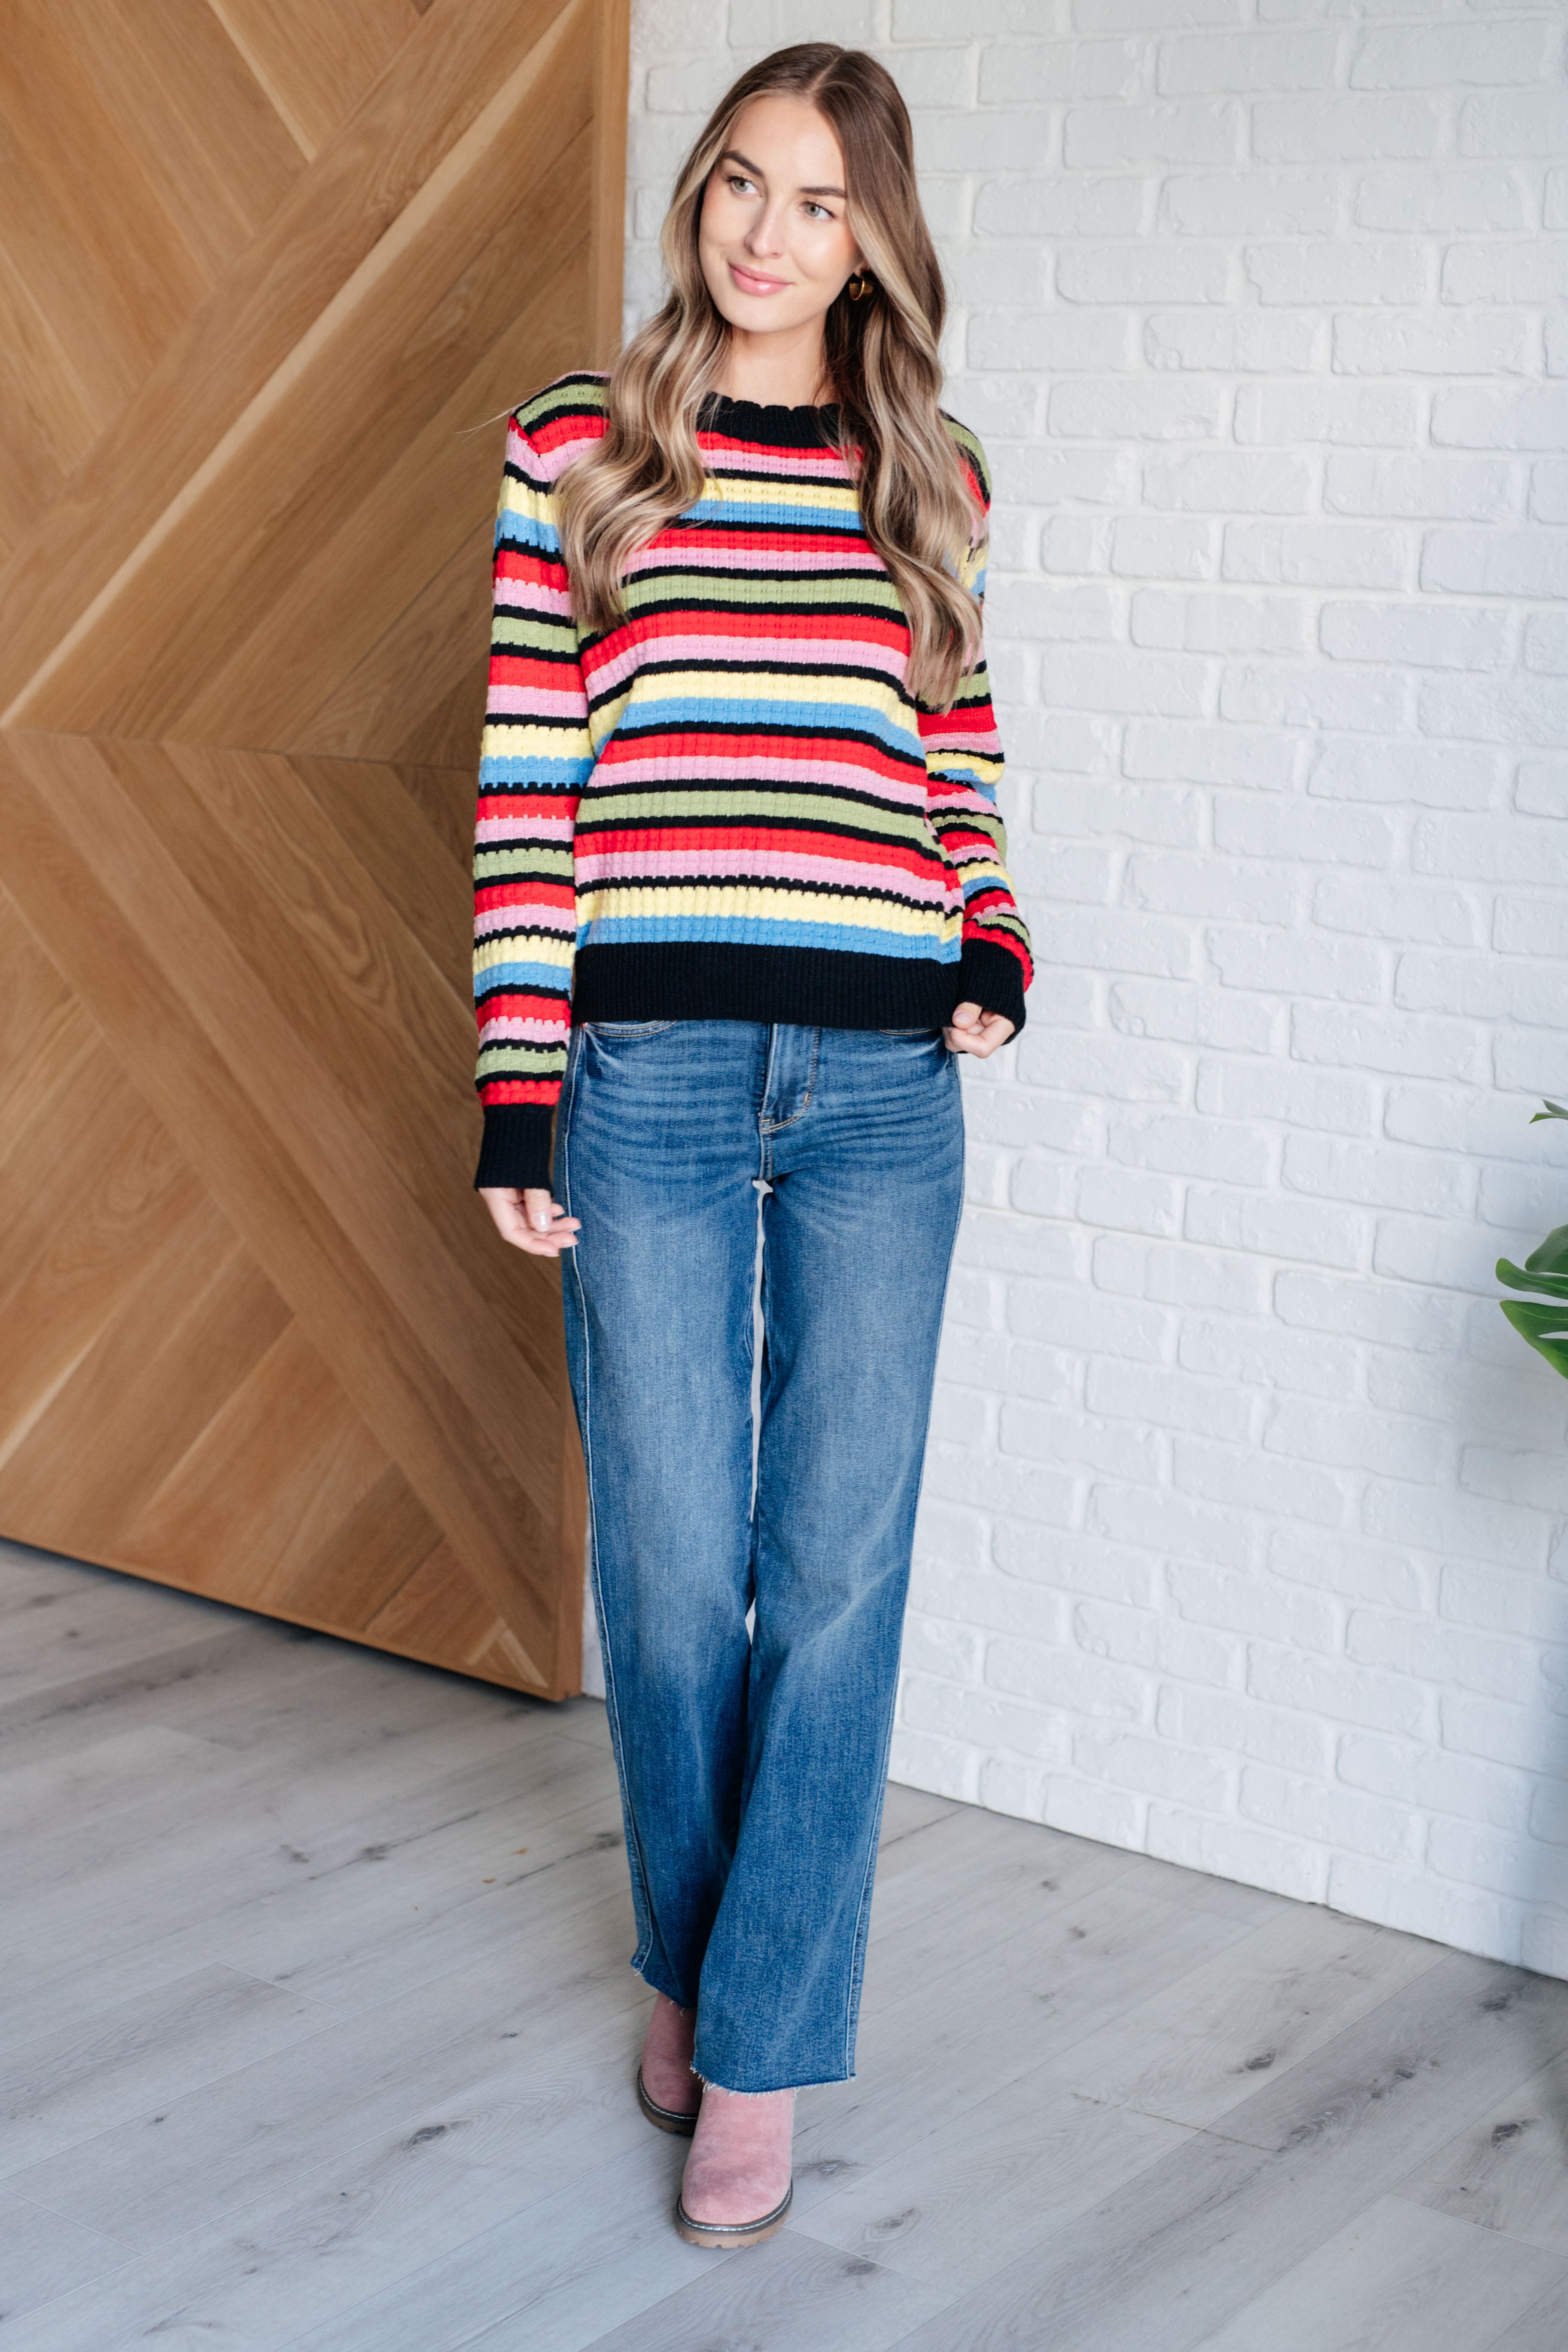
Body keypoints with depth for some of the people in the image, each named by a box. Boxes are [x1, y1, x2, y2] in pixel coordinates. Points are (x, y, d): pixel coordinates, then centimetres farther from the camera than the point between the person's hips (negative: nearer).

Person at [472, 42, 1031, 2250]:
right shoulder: (579, 449, 4)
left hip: (882, 1085, 2)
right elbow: (525, 787, 1)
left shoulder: (927, 478, 10)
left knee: (839, 1569, 2)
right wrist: (518, 1098, -3)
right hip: (650, 1074, -1)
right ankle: (692, 1957, 29)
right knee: (672, 1565, 4)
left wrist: (993, 952, -2)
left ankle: (762, 2052, 14)